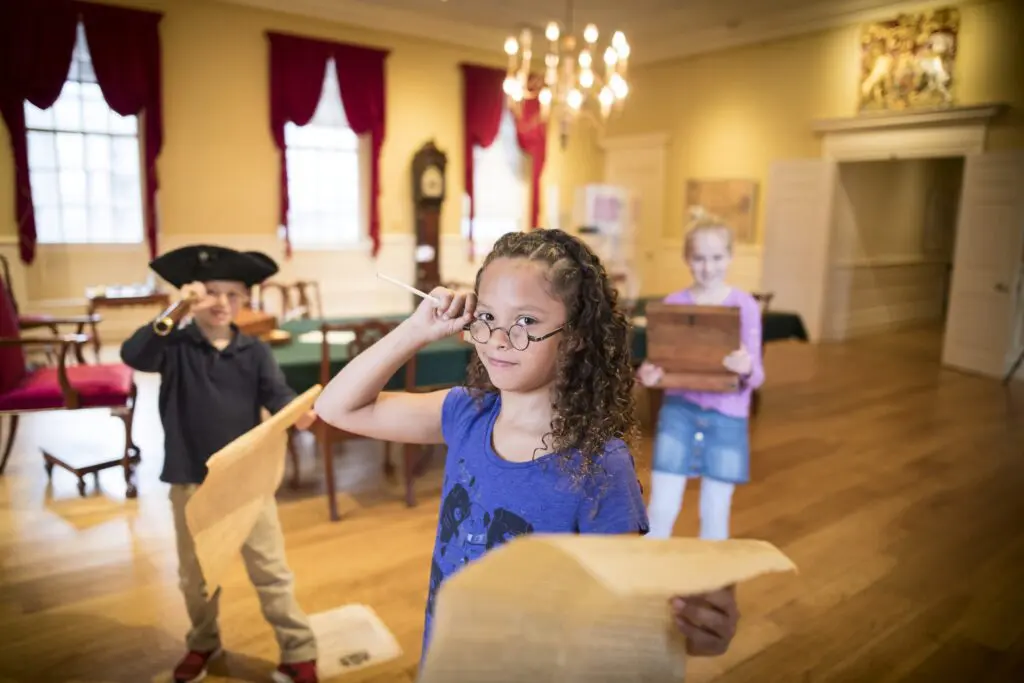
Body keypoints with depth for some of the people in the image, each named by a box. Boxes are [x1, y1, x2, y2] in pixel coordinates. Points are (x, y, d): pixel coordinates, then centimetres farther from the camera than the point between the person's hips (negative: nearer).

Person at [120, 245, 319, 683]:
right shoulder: (176, 347, -7)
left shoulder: (254, 352, -2)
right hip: (191, 481, 0)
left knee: (270, 571, 7)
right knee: (195, 574, 20)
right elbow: (133, 355, -26)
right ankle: (203, 643, 44)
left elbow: (276, 394, -15)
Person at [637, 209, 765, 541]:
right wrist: (647, 374, -20)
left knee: (715, 513, 11)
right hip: (680, 409, 1)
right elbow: (661, 361, 2)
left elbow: (756, 375, -7)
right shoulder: (672, 303, -2)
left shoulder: (745, 305, -6)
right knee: (661, 508, 1)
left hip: (726, 416, 0)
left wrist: (747, 369, -30)